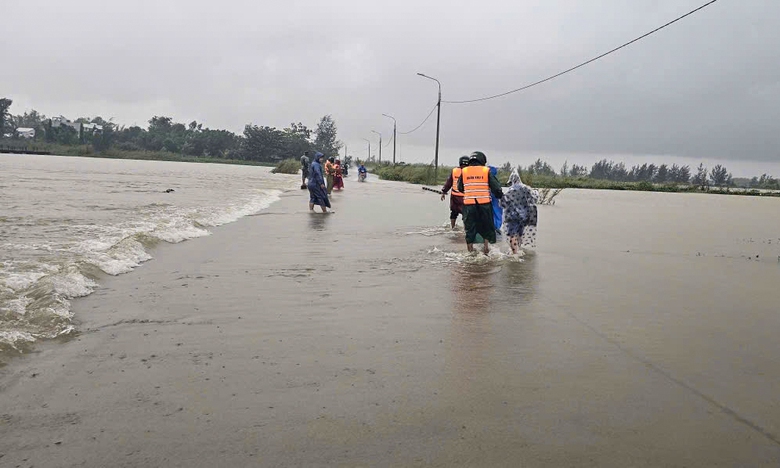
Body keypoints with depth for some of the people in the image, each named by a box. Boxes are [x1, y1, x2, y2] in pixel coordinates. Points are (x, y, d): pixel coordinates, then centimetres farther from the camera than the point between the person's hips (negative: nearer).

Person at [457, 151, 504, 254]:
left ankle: (470, 249, 12)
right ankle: (486, 246, 16)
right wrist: (500, 196, 16)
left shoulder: (464, 171, 4)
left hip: (468, 204, 1)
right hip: (484, 203, -1)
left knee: (470, 227, 9)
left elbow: (460, 188, 13)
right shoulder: (486, 171, -1)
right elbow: (495, 187, -2)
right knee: (486, 226, 16)